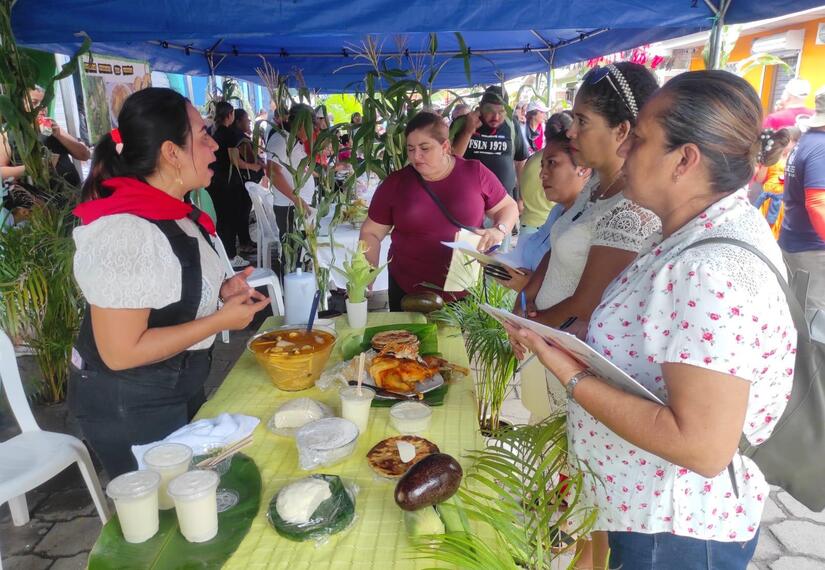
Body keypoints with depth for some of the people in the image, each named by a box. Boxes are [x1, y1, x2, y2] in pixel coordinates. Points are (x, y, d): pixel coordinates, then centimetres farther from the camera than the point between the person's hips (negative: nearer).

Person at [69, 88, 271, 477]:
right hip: (129, 409, -9)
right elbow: (121, 352, -27)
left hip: (179, 389, 9)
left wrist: (219, 290, -2)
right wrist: (220, 320, -23)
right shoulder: (125, 230, -28)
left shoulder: (175, 212, 1)